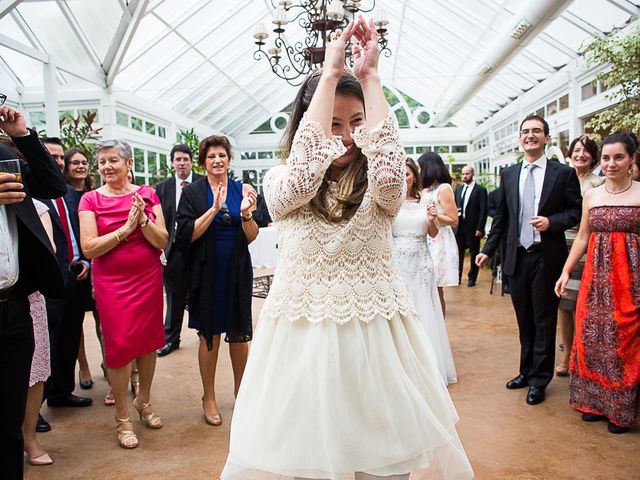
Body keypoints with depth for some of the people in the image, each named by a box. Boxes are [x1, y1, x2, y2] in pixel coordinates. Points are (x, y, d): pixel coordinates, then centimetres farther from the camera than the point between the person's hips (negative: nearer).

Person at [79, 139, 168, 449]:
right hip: (112, 283, -2)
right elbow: (89, 248, -11)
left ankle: (144, 400, 31)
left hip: (149, 279, 2)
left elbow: (162, 242, -3)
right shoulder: (91, 199, -2)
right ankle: (122, 417, 16)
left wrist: (143, 220, -19)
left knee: (148, 340, 9)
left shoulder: (147, 194, 3)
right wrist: (126, 227, -18)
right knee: (119, 345, 0)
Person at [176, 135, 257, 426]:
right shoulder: (193, 192, -2)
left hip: (238, 271, 2)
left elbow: (252, 237, -1)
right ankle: (209, 398, 25)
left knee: (239, 333, 10)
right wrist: (214, 209, -22)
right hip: (207, 271, -2)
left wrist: (246, 214, -20)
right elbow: (187, 235, -12)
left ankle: (240, 390, 32)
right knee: (209, 334, 7)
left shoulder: (241, 190, 2)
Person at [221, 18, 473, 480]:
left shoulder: (376, 186, 2)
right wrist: (330, 74, -17)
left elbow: (391, 173, -22)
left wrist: (370, 76, -15)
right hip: (302, 334, 0)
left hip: (375, 335, 1)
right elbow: (301, 179, -22)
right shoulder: (280, 182, 1)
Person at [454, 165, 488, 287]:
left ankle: (472, 278, 16)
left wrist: (480, 228, -13)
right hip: (459, 226, 4)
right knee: (458, 253, 6)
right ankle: (457, 277, 14)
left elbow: (483, 211, -8)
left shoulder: (481, 190, -4)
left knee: (474, 254, 6)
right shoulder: (458, 189, 12)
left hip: (473, 227, -4)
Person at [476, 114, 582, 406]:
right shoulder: (508, 174, 8)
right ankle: (527, 371, 30)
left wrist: (552, 222, -18)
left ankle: (539, 379, 20)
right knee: (524, 319, 14)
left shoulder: (564, 173, -1)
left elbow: (576, 211, 0)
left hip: (546, 257, -3)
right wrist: (488, 249, 7)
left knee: (544, 320, 6)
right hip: (517, 257, 3)